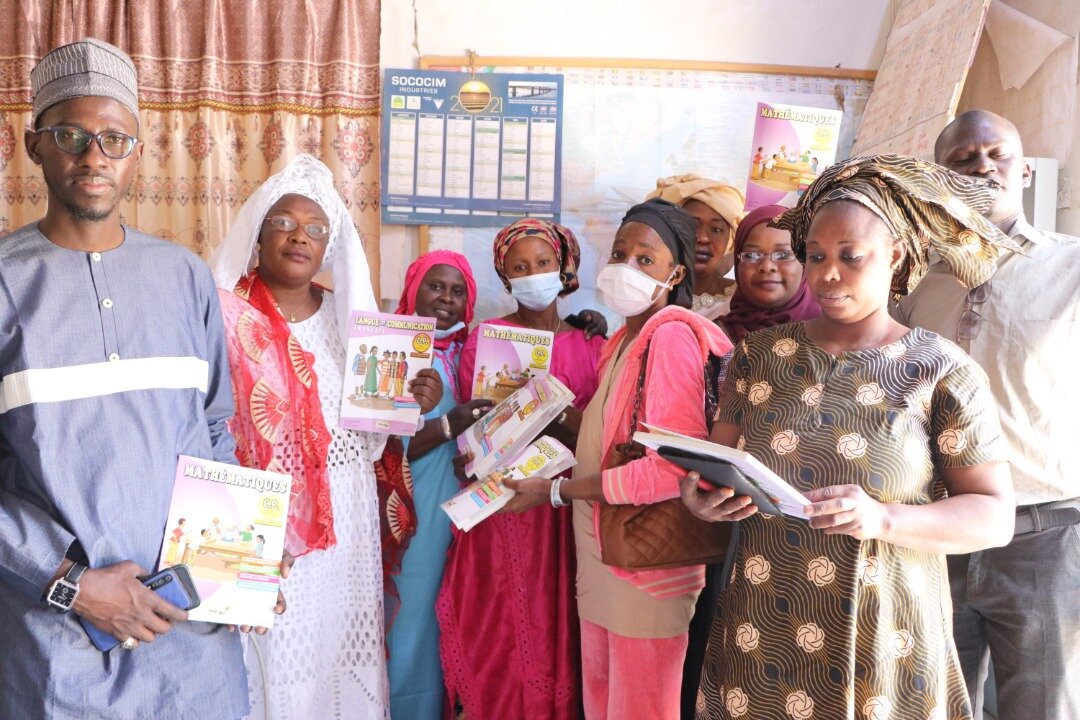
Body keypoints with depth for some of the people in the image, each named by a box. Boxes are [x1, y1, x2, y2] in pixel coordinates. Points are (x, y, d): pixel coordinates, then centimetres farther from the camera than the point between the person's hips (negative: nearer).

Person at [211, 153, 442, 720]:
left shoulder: (347, 314, 10)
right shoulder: (226, 314, -5)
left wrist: (416, 403, -6)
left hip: (346, 521, 4)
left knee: (341, 648, 10)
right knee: (276, 658, 2)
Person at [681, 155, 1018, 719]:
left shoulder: (942, 371, -4)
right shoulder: (760, 354, 4)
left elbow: (995, 515, -6)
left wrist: (882, 518, -22)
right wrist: (700, 492, -15)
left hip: (883, 642, -2)